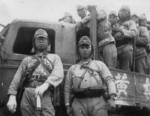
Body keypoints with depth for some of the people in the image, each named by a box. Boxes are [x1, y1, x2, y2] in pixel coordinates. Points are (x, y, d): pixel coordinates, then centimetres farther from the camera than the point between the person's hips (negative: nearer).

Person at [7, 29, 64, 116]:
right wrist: (12, 96, -3)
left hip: (45, 93, -2)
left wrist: (45, 85, -21)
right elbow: (17, 77, 15)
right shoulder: (27, 59, 27)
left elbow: (59, 74, 0)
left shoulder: (55, 57, 21)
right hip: (27, 93, 3)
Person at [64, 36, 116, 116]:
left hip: (97, 101, -1)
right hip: (79, 103, 1)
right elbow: (67, 89, 20)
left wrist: (112, 98, -9)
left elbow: (109, 80, 5)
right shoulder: (72, 69, 21)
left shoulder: (99, 64, 16)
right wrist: (67, 105, 10)